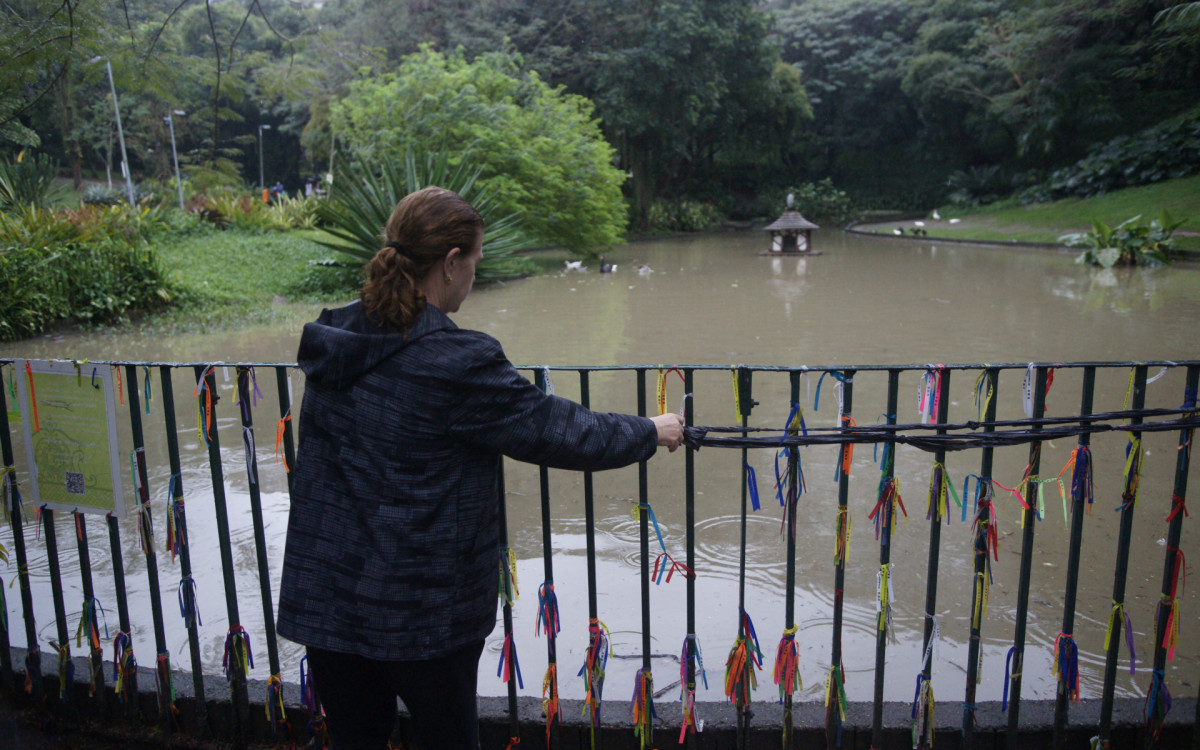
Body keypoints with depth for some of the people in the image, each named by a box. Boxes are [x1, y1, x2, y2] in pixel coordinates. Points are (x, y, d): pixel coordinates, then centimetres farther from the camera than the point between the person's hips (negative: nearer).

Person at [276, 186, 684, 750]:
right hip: (423, 611, -6)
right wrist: (649, 433, 3)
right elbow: (552, 431, -13)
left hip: (323, 597, 6)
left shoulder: (331, 339, 0)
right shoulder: (457, 364, -22)